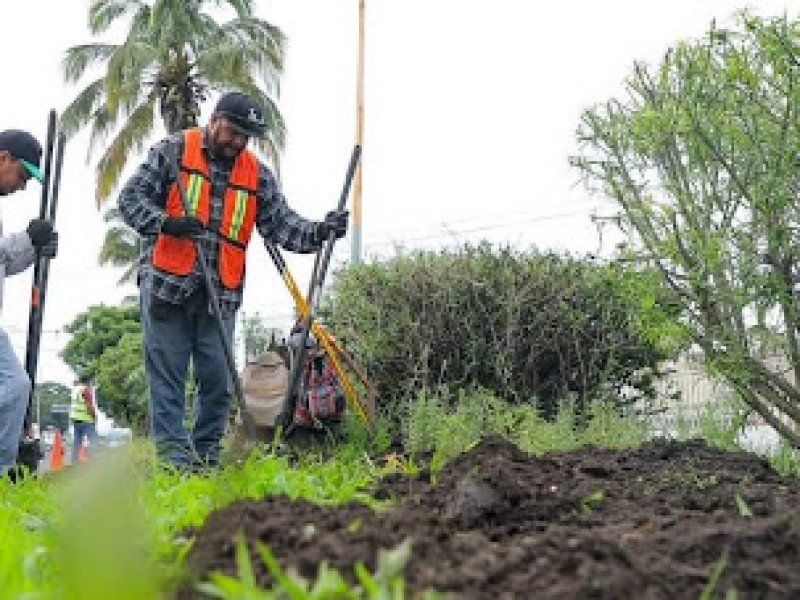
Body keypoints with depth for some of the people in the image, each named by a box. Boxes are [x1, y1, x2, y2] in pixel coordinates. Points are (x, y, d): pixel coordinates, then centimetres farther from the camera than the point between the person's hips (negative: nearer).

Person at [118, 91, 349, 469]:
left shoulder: (257, 175, 12)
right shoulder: (172, 152, 3)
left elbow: (281, 224, 6)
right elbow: (131, 199, 0)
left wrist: (320, 231, -12)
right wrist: (166, 223, -18)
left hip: (221, 293, 3)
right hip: (166, 283, -3)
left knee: (218, 378, 3)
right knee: (167, 374, -1)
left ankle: (206, 455, 16)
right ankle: (174, 455, 5)